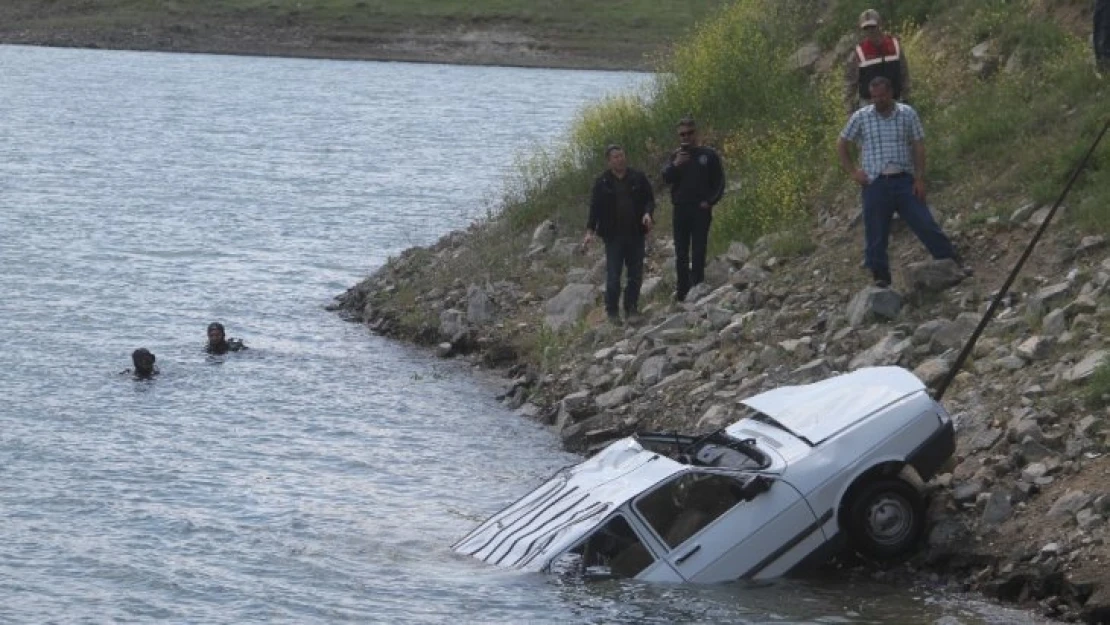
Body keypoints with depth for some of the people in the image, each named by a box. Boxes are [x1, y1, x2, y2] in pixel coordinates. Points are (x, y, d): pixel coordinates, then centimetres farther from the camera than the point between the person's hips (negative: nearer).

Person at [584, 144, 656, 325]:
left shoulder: (638, 178, 3)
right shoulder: (602, 182, -1)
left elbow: (650, 199, 8)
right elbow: (595, 208, 0)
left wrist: (648, 213, -12)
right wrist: (590, 230, -8)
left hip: (635, 234, 2)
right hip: (613, 235, -2)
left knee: (635, 274, 4)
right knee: (613, 276, -4)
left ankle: (631, 308, 16)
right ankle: (612, 311, 9)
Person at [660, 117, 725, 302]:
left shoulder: (708, 155, 4)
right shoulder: (676, 155, 13)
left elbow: (719, 181, 3)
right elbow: (666, 178, 0)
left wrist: (710, 201, -9)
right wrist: (675, 165, -19)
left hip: (701, 209, -3)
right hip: (681, 209, 3)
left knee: (699, 252, -5)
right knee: (681, 253, 3)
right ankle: (682, 291, 6)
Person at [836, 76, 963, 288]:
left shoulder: (907, 114, 5)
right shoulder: (861, 117, 4)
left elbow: (918, 147, 5)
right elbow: (841, 145, 14)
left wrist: (920, 178, -3)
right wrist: (853, 172, 3)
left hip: (904, 181, 0)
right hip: (875, 184, 0)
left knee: (926, 225, -4)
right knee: (876, 235, 1)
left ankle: (954, 264, 3)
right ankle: (881, 277, 11)